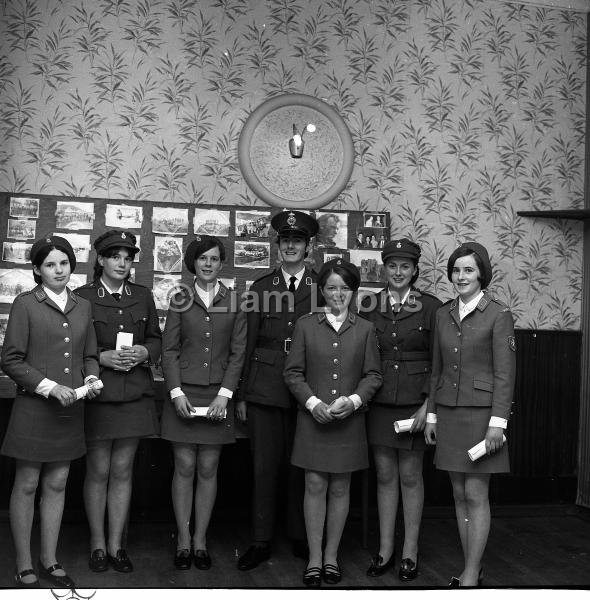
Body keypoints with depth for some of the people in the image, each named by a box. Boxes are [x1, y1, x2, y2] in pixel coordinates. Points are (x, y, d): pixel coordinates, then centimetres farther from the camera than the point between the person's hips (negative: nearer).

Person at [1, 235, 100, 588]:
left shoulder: (83, 307, 10)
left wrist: (91, 378, -4)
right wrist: (50, 386, -16)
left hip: (71, 409, 4)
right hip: (33, 407, -4)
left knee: (57, 484, 12)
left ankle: (49, 561, 25)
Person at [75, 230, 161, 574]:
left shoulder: (143, 296, 10)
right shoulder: (82, 297, -1)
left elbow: (157, 339, 14)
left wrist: (144, 352, -6)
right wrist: (102, 358, -15)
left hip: (135, 394, 3)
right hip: (97, 393, -3)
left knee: (123, 471, 8)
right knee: (98, 471, 5)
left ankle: (116, 544, 19)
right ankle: (97, 544, 20)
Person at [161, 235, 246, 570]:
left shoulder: (234, 302, 5)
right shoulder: (181, 300, 5)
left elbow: (238, 353, 2)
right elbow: (169, 350, 3)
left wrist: (224, 394, -8)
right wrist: (177, 392, -8)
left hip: (218, 395, 0)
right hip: (184, 393, 0)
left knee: (208, 469, 5)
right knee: (184, 467, 2)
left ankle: (200, 540, 16)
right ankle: (183, 540, 13)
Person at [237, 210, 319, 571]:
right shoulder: (261, 288, 9)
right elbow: (249, 342, 9)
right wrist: (241, 394, 6)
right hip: (264, 389, 1)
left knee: (301, 466, 6)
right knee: (265, 466, 4)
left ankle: (301, 538, 22)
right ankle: (261, 542, 16)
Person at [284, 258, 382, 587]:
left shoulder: (365, 329, 4)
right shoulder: (306, 325, 3)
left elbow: (373, 375, 4)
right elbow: (293, 372, 1)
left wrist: (353, 400, -12)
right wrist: (313, 402, -12)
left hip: (349, 420, 1)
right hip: (313, 418, -1)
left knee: (340, 488, 8)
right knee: (315, 485, 1)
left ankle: (332, 555, 22)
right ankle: (314, 558, 13)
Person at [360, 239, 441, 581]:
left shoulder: (431, 307, -4)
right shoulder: (368, 306, 4)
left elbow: (438, 362, -3)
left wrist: (427, 405, -10)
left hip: (415, 403, -2)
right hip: (379, 402, 3)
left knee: (410, 475, 6)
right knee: (385, 475, 10)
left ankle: (410, 551, 21)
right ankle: (385, 549, 22)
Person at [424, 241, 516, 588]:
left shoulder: (498, 315, -7)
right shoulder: (444, 314, 9)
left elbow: (505, 373, -10)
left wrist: (498, 422, -15)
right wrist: (431, 415, 11)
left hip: (481, 413, -6)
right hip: (449, 413, 6)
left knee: (476, 495, -2)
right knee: (460, 495, 11)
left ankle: (471, 576, 9)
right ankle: (474, 569, 23)